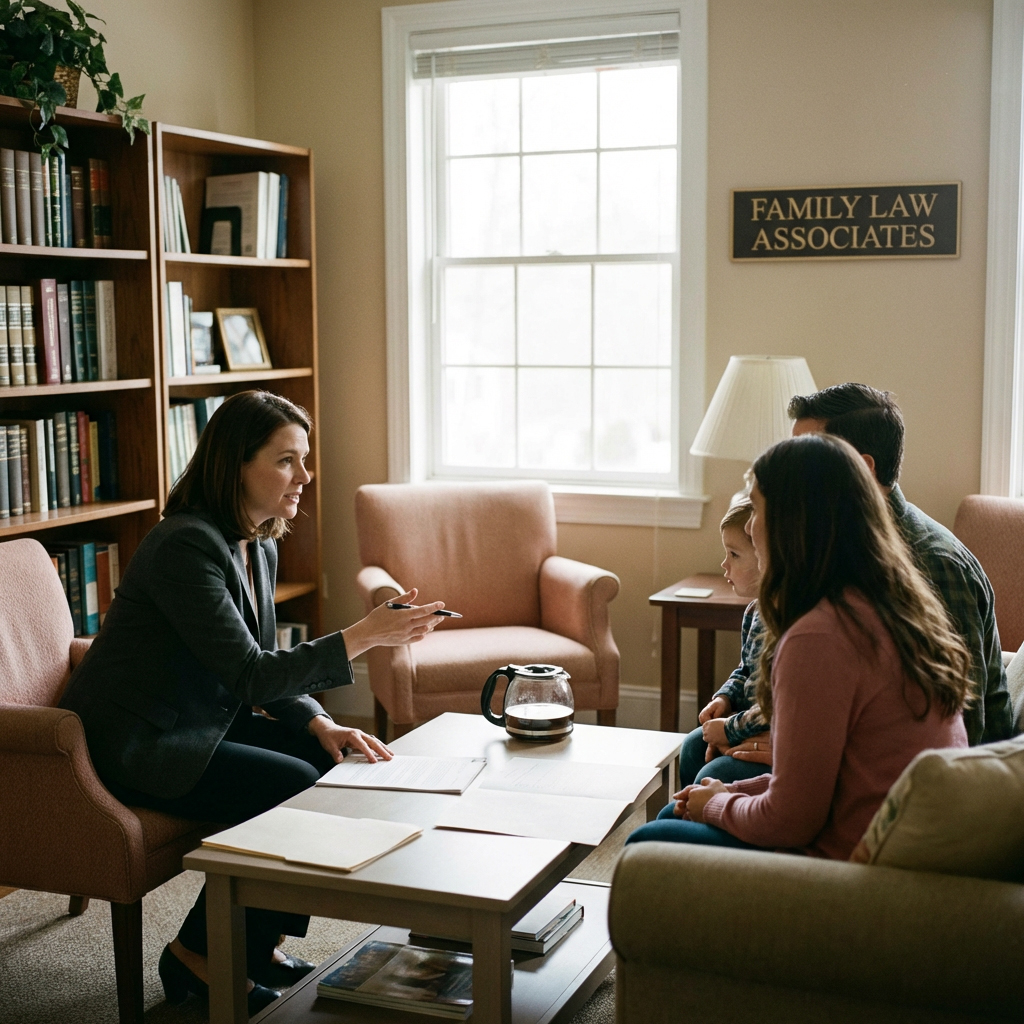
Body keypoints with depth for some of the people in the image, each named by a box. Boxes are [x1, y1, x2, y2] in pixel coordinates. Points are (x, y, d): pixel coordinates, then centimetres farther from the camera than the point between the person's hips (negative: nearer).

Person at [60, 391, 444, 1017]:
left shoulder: (260, 547, 6)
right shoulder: (187, 544, -24)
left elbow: (267, 672, 10)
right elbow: (250, 677, -29)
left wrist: (321, 726, -8)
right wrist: (365, 636, -32)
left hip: (195, 725, 9)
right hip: (130, 747, -9)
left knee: (336, 762, -3)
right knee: (299, 788, -20)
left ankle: (255, 947, 9)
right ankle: (202, 959, -2)